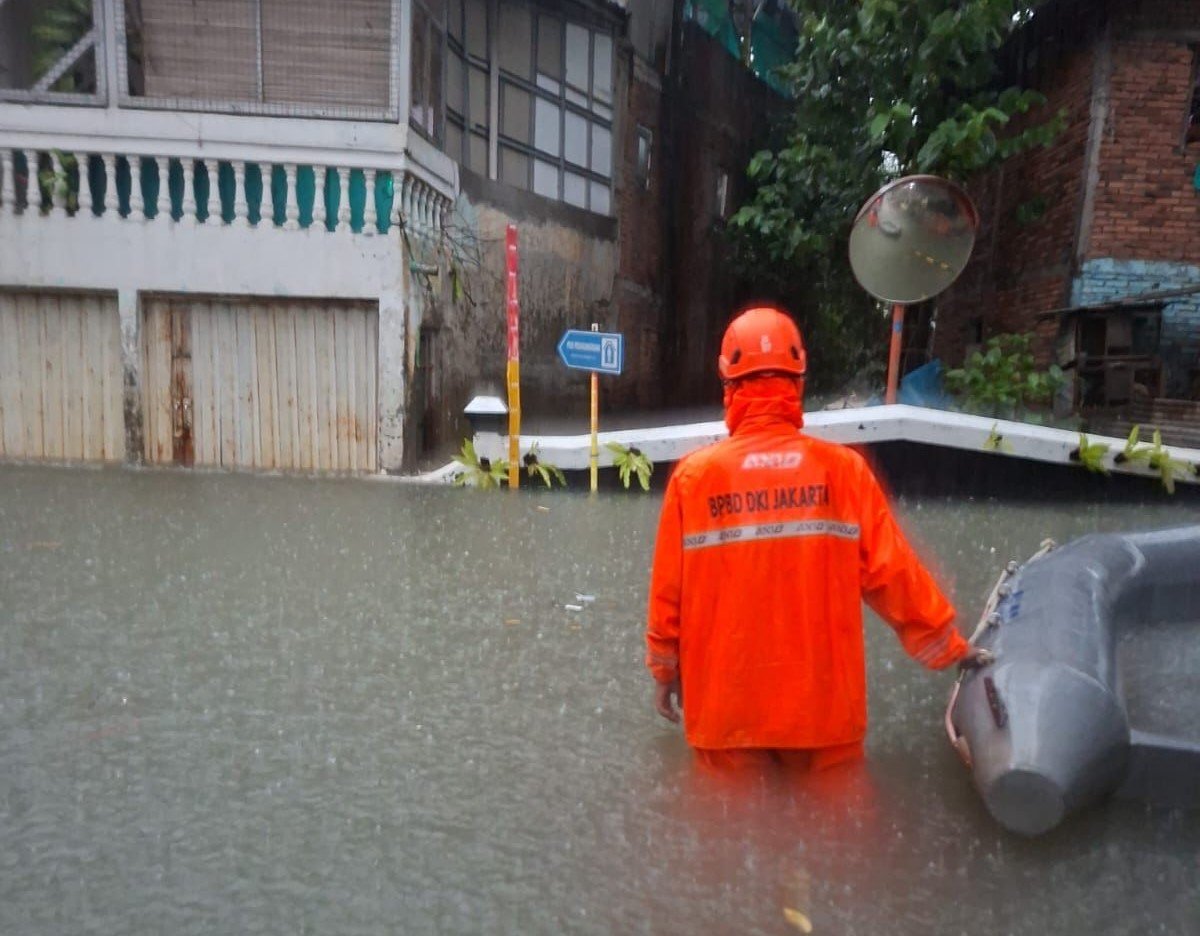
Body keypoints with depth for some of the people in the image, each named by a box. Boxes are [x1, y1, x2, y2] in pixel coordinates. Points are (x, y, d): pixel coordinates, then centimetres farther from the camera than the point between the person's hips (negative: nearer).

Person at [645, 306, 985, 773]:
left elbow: (669, 589, -4)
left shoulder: (695, 475, -11)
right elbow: (894, 575, -3)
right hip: (824, 704, 1)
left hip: (725, 706, 0)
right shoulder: (843, 470, -10)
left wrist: (664, 669, 11)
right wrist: (947, 645, 13)